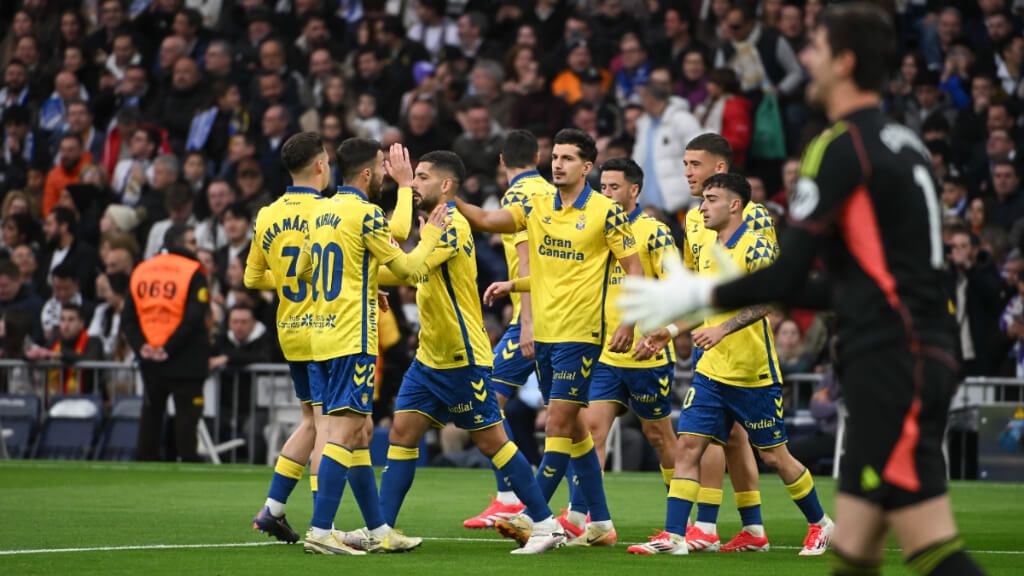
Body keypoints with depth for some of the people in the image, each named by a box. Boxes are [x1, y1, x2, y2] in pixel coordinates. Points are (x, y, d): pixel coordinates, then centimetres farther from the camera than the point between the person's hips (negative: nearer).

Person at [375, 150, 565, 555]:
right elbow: (416, 274, 24)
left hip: (463, 359, -9)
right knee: (401, 435, 3)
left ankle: (546, 525, 4)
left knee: (491, 441, -4)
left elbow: (409, 267, -27)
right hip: (430, 357, 9)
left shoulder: (453, 225, -17)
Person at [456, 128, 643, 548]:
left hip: (580, 335, -7)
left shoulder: (605, 212, -7)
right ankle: (600, 523, 18)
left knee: (559, 425, -10)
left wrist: (628, 324, -14)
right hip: (544, 334, 7)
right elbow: (486, 220, -1)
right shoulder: (536, 208, 9)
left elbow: (635, 269, -5)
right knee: (573, 429, 11)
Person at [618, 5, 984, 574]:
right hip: (913, 360, 9)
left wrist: (698, 294, 1)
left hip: (894, 365, -9)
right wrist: (763, 294, 28)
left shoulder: (843, 147, -10)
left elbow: (787, 275, -13)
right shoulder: (902, 143, 16)